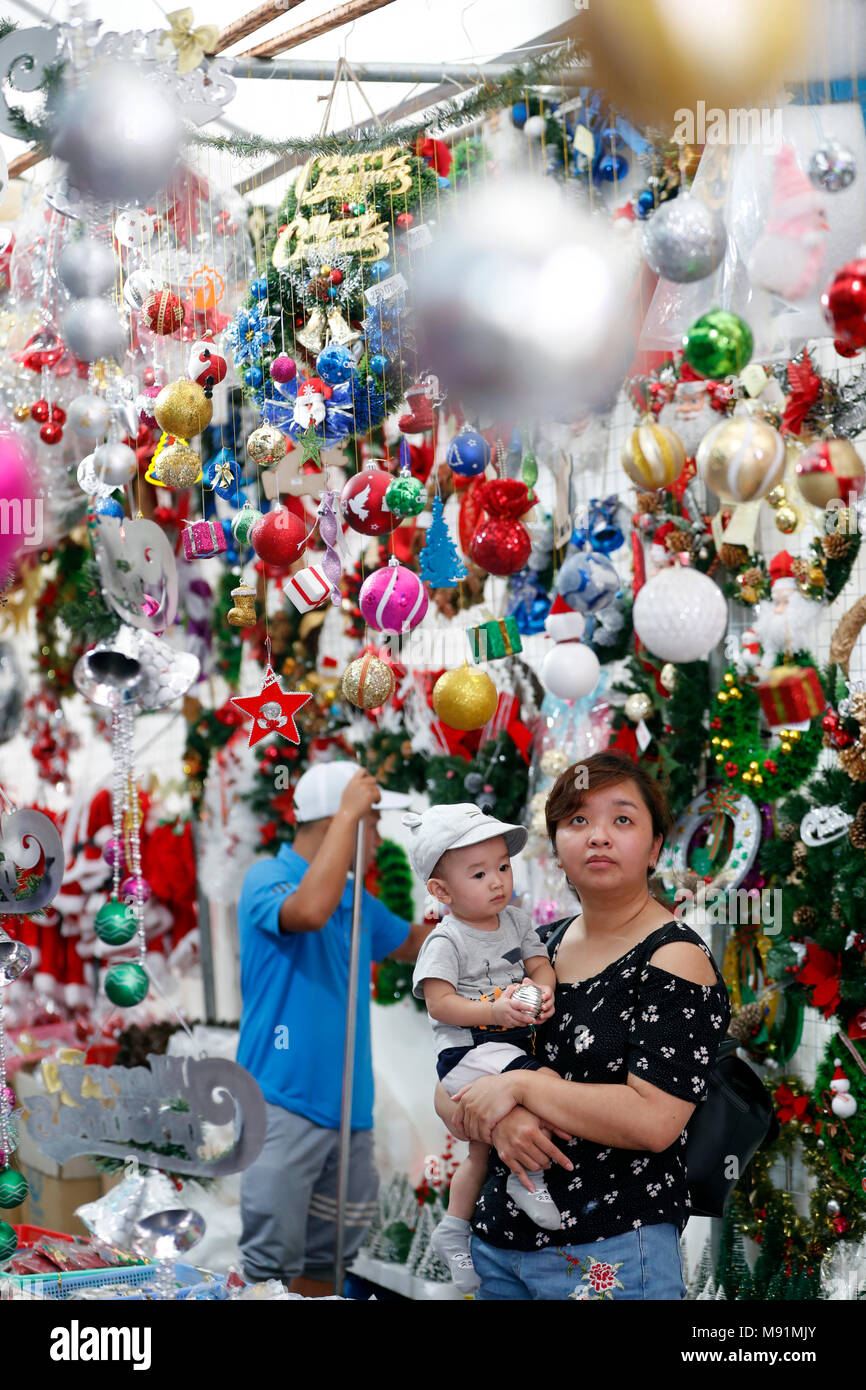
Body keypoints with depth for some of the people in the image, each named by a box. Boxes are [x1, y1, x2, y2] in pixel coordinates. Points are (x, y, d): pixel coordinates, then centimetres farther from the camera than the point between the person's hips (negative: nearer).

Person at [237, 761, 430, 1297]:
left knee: (325, 1258, 14)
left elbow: (411, 942, 31)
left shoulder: (357, 900, 15)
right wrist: (349, 813, -24)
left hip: (348, 1106, 8)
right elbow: (309, 910, -31)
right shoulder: (267, 879, -8)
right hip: (285, 1105, -8)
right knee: (270, 1259, -8)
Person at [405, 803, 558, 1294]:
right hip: (467, 1049, -7)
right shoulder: (446, 941, -11)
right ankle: (529, 1176, -13)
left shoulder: (516, 921, 9)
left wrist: (544, 992, -13)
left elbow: (540, 963, 10)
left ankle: (455, 1228, 32)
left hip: (516, 1041, 7)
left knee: (483, 1147, 17)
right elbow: (439, 1003, -17)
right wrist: (493, 1011, -29)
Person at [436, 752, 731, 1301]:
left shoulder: (675, 958, -11)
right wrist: (499, 1120, -14)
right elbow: (450, 1092, 8)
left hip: (609, 1255, -6)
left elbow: (654, 1120, -23)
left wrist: (520, 1086, -16)